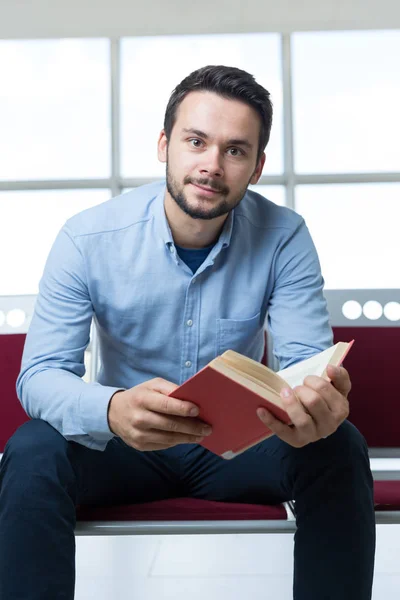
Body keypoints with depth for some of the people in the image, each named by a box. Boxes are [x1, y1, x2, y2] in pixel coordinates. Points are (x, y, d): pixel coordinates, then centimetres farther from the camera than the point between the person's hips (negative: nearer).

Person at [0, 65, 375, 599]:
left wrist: (316, 404, -44)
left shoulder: (284, 238, -12)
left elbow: (306, 360, -16)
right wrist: (113, 410, -44)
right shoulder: (89, 238, -16)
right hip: (124, 439, -1)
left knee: (340, 449, -26)